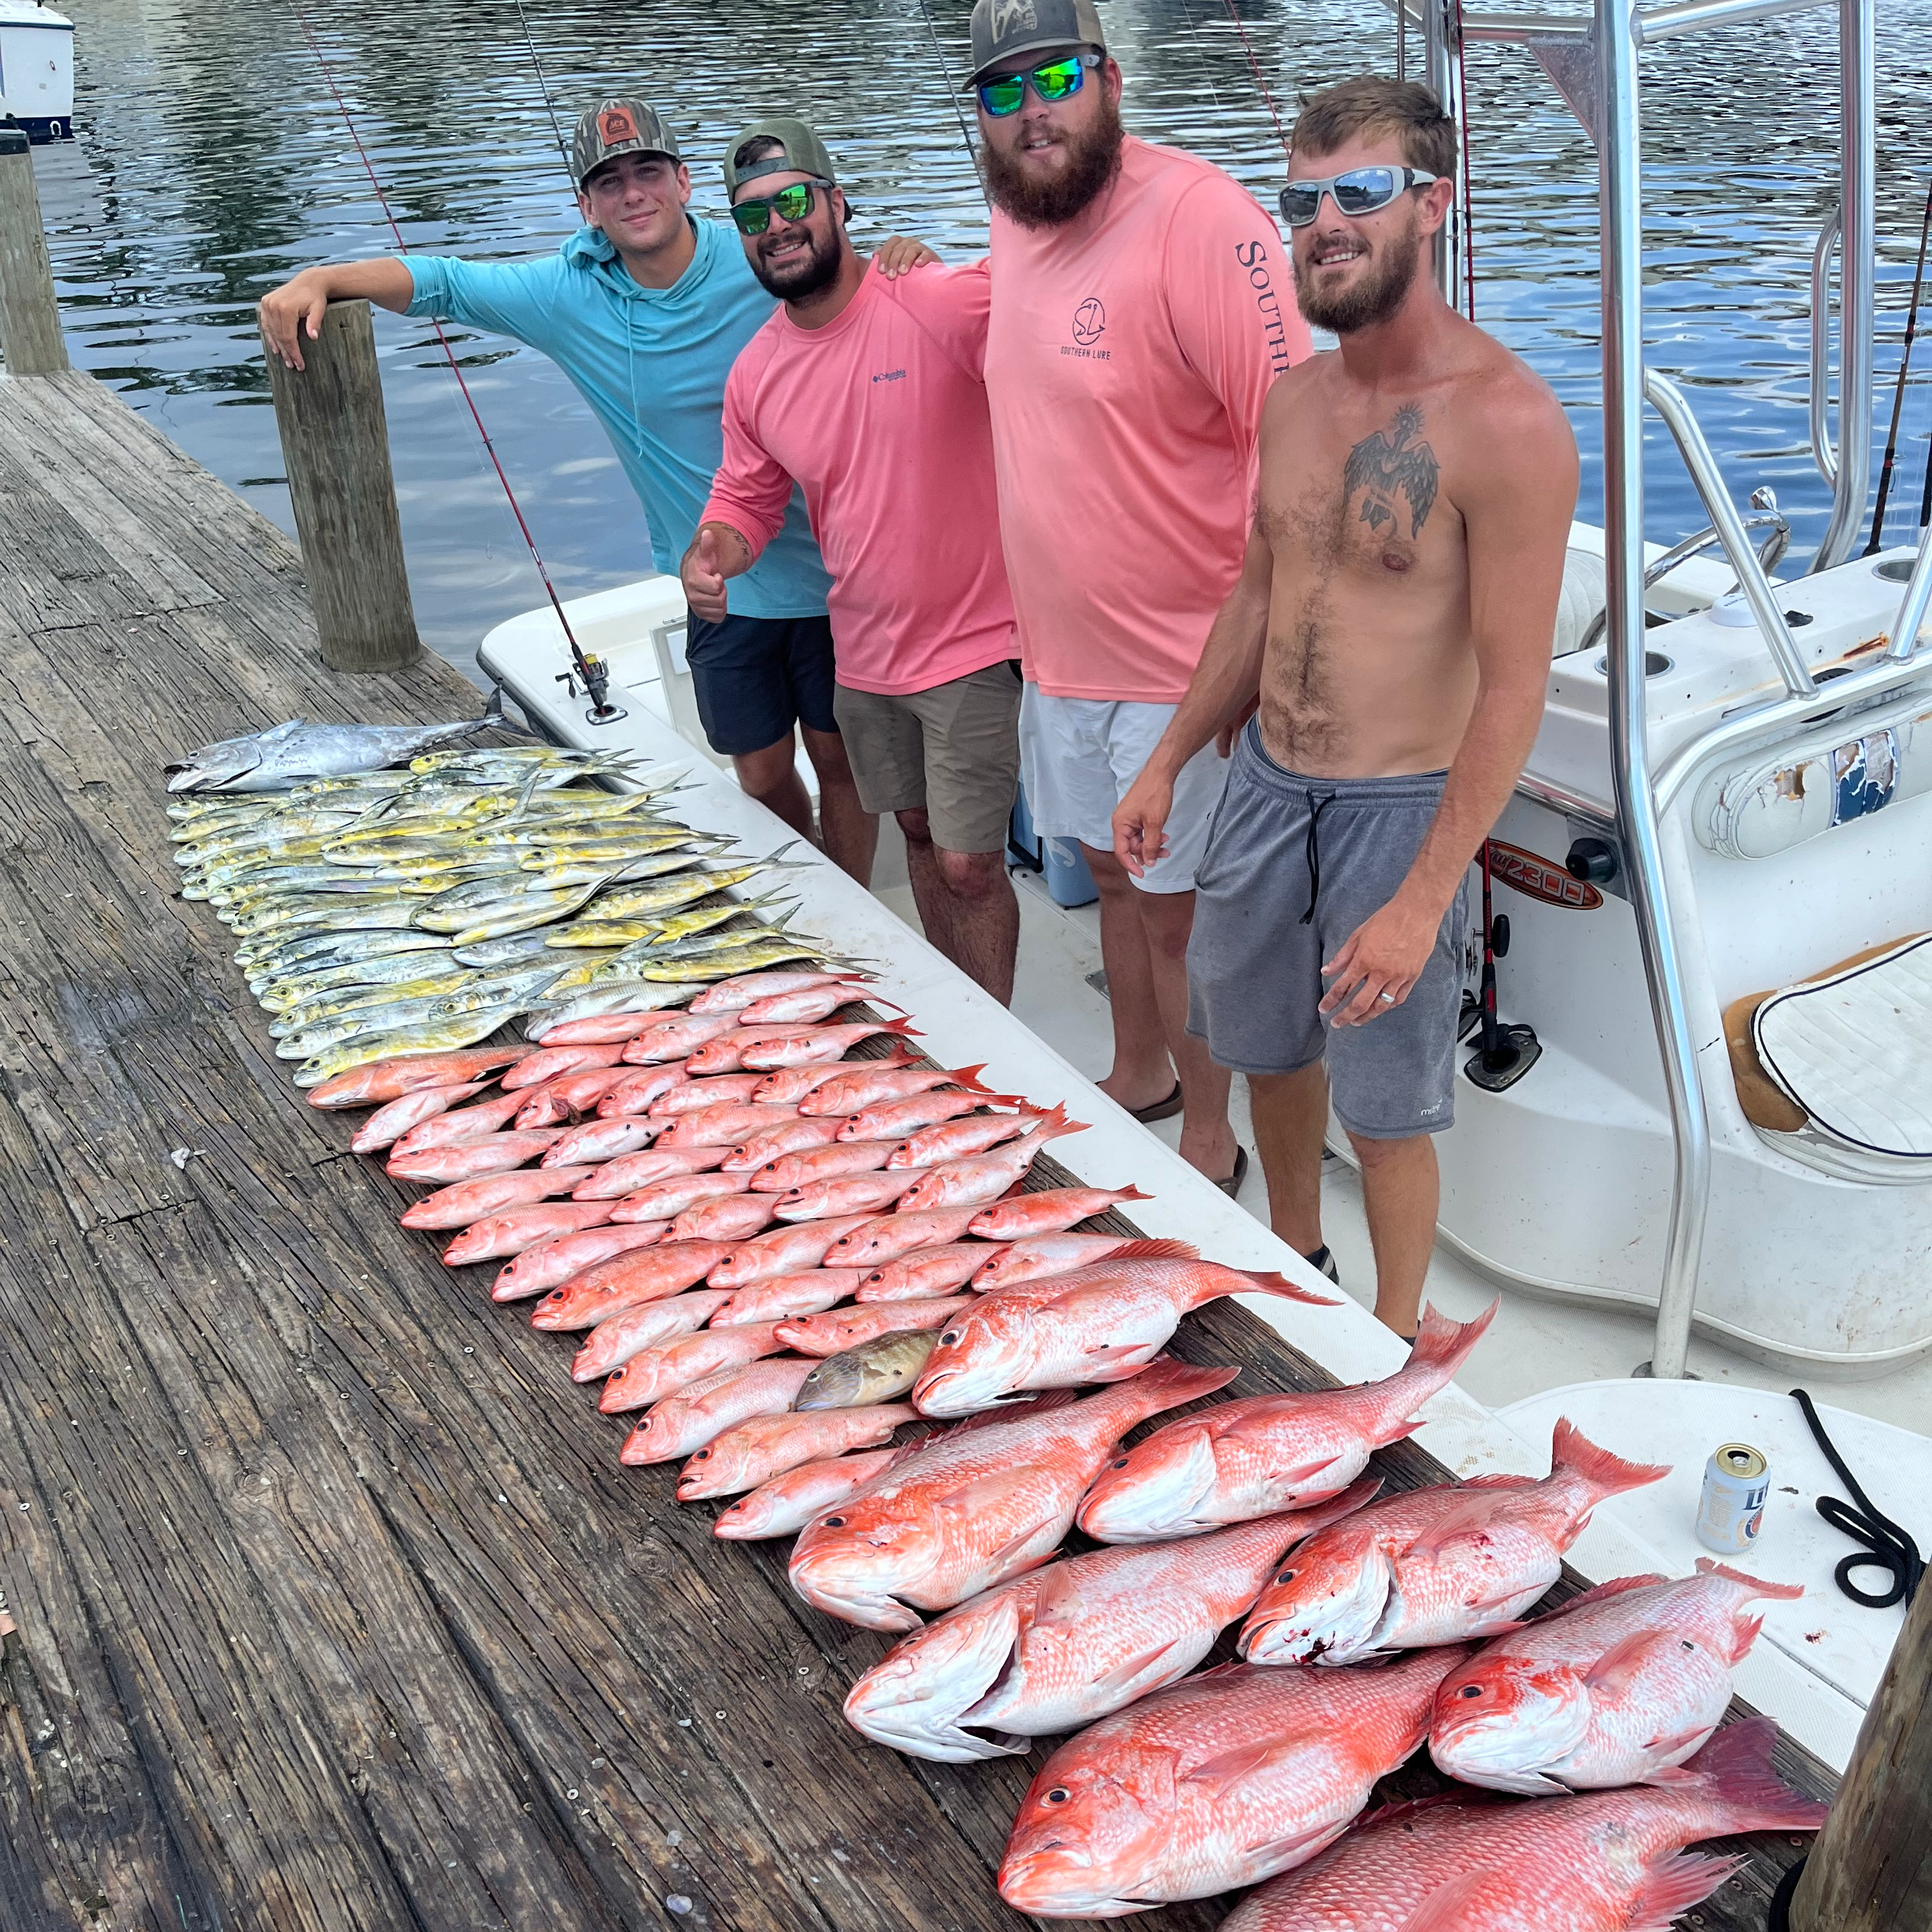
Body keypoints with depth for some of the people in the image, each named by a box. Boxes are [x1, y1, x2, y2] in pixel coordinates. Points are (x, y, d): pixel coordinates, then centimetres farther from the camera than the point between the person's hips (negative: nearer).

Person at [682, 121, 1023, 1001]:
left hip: (972, 645, -6)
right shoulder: (753, 375, 3)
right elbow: (745, 498, 13)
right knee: (918, 832, 22)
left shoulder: (941, 304, -17)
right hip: (862, 655, 7)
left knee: (968, 865, -3)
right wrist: (711, 554, -10)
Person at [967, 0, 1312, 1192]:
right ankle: (1138, 1075, 45)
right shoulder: (1013, 225, 6)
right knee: (1114, 872, 23)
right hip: (1060, 646, 8)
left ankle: (1209, 1143, 25)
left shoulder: (1197, 216, -21)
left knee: (1176, 908, 5)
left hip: (1181, 660, -8)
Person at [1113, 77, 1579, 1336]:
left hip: (1399, 807, -7)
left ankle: (1395, 1337, 31)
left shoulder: (1504, 420, -19)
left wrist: (1422, 899, -23)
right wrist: (1167, 764, 14)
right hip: (1267, 781, 7)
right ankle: (1293, 1261, 47)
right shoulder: (1296, 399, 4)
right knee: (1266, 1045, 22)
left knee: (1387, 1109, 7)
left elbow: (1515, 685, -20)